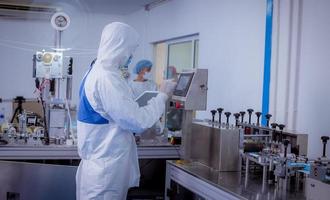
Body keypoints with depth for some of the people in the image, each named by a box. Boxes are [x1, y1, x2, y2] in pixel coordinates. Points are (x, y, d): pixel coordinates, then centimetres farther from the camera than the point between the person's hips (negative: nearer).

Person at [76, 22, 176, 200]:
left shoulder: (97, 72, 11)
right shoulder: (106, 78, -21)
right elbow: (138, 121, -20)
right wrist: (162, 96, -8)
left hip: (103, 161, 10)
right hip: (106, 166, -10)